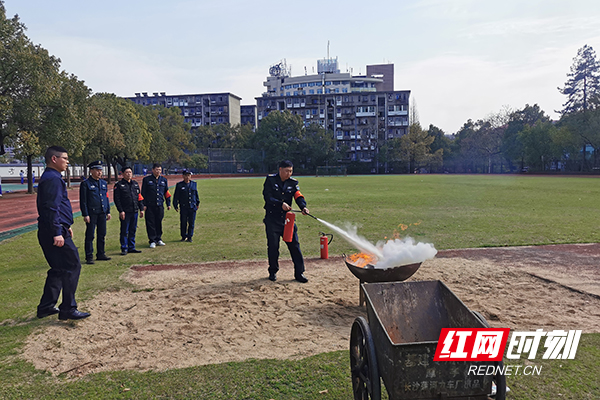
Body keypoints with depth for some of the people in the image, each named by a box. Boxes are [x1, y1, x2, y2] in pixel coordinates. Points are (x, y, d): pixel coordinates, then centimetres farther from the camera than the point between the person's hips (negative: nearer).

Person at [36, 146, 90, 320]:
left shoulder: (50, 178, 19)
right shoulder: (52, 179, -15)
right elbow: (51, 208, -22)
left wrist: (66, 226, 28)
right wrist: (57, 233, -24)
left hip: (48, 233, 11)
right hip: (55, 233, -11)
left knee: (58, 269, 17)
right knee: (72, 267, -5)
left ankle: (46, 307, 25)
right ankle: (68, 309, 1)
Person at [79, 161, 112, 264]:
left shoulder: (104, 183, 14)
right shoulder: (85, 184, -4)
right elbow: (83, 201, -6)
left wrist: (108, 212, 14)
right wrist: (85, 215, -12)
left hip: (102, 213, 6)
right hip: (92, 213, -6)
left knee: (102, 234, 10)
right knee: (90, 235, -2)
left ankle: (101, 254, 20)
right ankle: (89, 257, 4)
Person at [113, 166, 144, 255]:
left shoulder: (135, 184, 14)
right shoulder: (119, 185, -3)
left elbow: (139, 197, 16)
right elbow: (116, 199, -7)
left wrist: (141, 209, 10)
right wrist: (121, 211, -14)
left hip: (135, 211, 5)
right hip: (125, 212, -5)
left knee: (133, 230, 10)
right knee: (124, 231, -1)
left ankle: (132, 247, 19)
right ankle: (124, 249, 7)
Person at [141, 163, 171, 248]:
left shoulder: (164, 180, 11)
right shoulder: (146, 179, 2)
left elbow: (167, 193, 15)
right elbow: (143, 193, 1)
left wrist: (168, 204, 12)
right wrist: (143, 205, -5)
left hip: (160, 205, 3)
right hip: (150, 206, -3)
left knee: (159, 223, 8)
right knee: (150, 223, -1)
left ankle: (159, 239, 21)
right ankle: (152, 241, 7)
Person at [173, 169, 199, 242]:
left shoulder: (194, 184, 11)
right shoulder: (179, 185, 1)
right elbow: (176, 196, 2)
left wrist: (197, 203, 17)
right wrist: (175, 205, -2)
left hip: (192, 207, 2)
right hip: (183, 207, -2)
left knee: (191, 223, 3)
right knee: (183, 223, 3)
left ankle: (189, 237, 13)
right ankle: (183, 237, 17)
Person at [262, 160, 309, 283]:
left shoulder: (293, 183, 6)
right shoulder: (270, 180, -3)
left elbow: (298, 196, -7)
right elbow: (267, 197, -12)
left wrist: (303, 207, -27)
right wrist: (281, 204, -24)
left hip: (287, 218, 3)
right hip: (272, 219, -2)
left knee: (294, 245, 1)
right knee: (273, 246, 3)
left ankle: (299, 273, 10)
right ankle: (273, 272, 22)